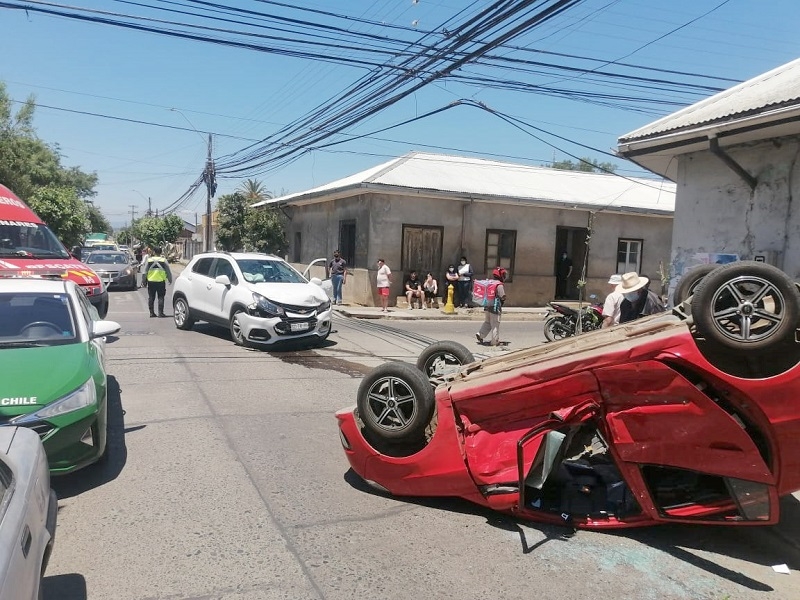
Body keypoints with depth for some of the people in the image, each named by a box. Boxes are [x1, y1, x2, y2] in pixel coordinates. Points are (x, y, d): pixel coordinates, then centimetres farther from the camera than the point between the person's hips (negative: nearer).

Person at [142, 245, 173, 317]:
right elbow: (168, 272, 1)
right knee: (161, 297, 2)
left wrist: (144, 281, 13)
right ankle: (160, 312, -3)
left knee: (151, 297, 9)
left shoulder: (149, 260, 2)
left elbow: (145, 272, 4)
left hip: (151, 281, 2)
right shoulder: (164, 260, -2)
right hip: (161, 281, -1)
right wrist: (170, 280, 13)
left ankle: (151, 312, 11)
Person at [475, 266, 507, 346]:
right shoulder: (500, 285, -15)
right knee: (495, 324, 2)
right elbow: (502, 297, -17)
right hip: (495, 307, -7)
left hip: (487, 306, 7)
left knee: (487, 322, 20)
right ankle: (495, 341, 8)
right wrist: (502, 303, 2)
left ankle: (480, 334, 7)